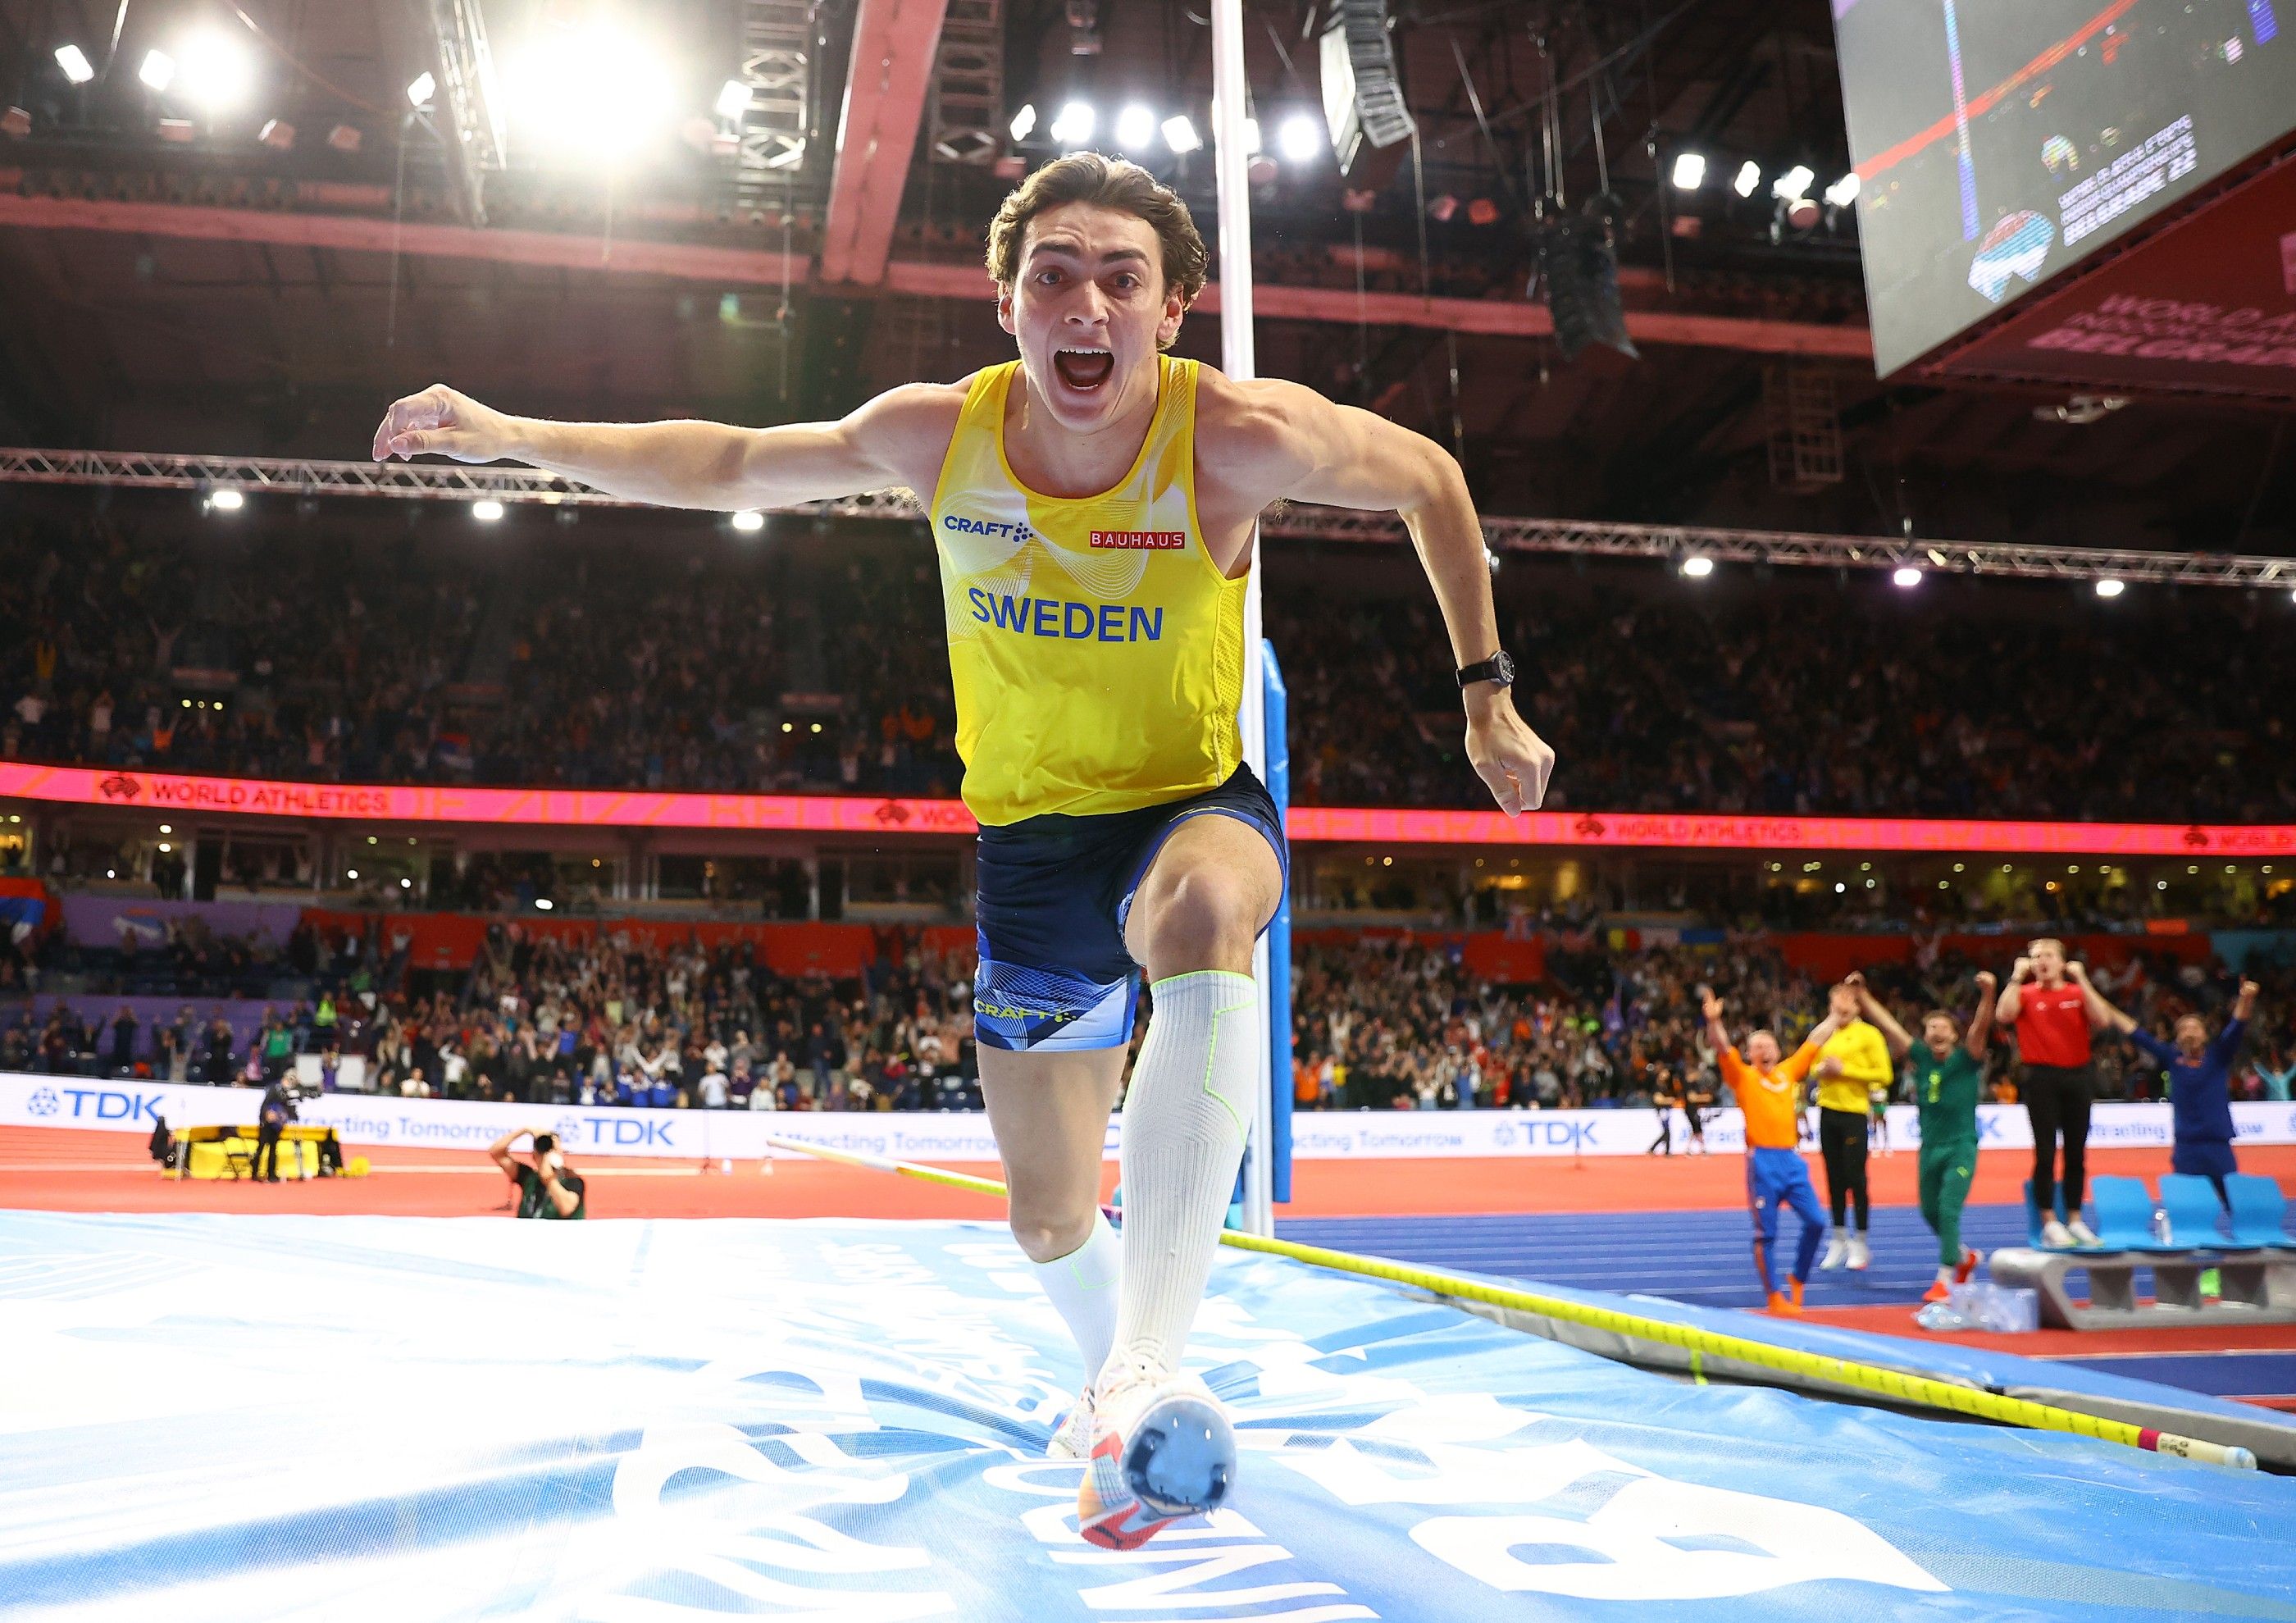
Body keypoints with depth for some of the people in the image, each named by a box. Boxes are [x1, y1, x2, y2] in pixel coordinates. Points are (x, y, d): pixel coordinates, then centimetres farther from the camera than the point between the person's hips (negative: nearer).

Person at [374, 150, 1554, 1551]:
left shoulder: (1236, 437, -21)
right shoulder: (936, 436, -13)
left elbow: (1431, 477, -4)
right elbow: (728, 465, 2)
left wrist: (1487, 697, -3)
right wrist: (512, 434, -4)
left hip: (1195, 809, -3)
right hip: (1027, 843, 3)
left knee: (1205, 918, -43)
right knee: (1051, 1221, 11)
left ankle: (1148, 1366, -46)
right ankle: (1115, 1375, 46)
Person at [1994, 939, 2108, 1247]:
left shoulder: (2078, 993, 8)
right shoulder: (2025, 993, 3)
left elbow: (2100, 1021, -10)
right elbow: (2003, 1016, -17)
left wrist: (2081, 979, -10)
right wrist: (2017, 977, -12)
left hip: (2077, 1076, 2)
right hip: (2041, 1077, -2)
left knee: (2076, 1152, 7)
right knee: (2046, 1152, -3)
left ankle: (2075, 1220, 16)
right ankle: (2049, 1223, 1)